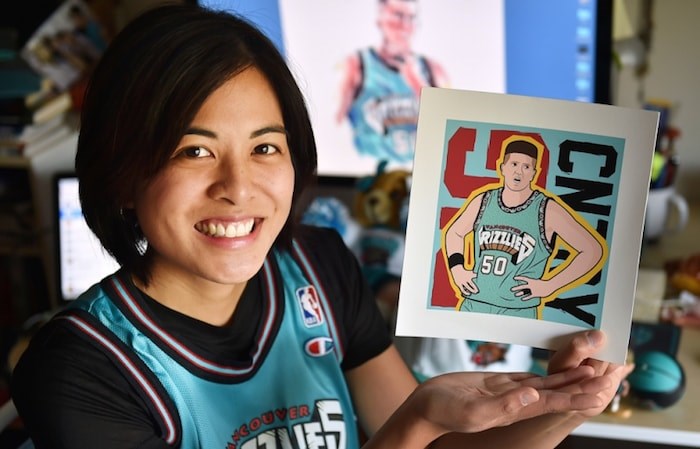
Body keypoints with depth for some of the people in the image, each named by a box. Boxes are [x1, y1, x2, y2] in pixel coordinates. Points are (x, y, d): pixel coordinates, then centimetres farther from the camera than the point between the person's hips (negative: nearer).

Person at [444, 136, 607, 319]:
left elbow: (593, 250, -3)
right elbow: (454, 232, 26)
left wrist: (548, 286, -6)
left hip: (518, 313, -4)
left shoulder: (547, 210, -4)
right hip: (473, 305, 4)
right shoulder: (483, 201, 8)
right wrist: (457, 270, 9)